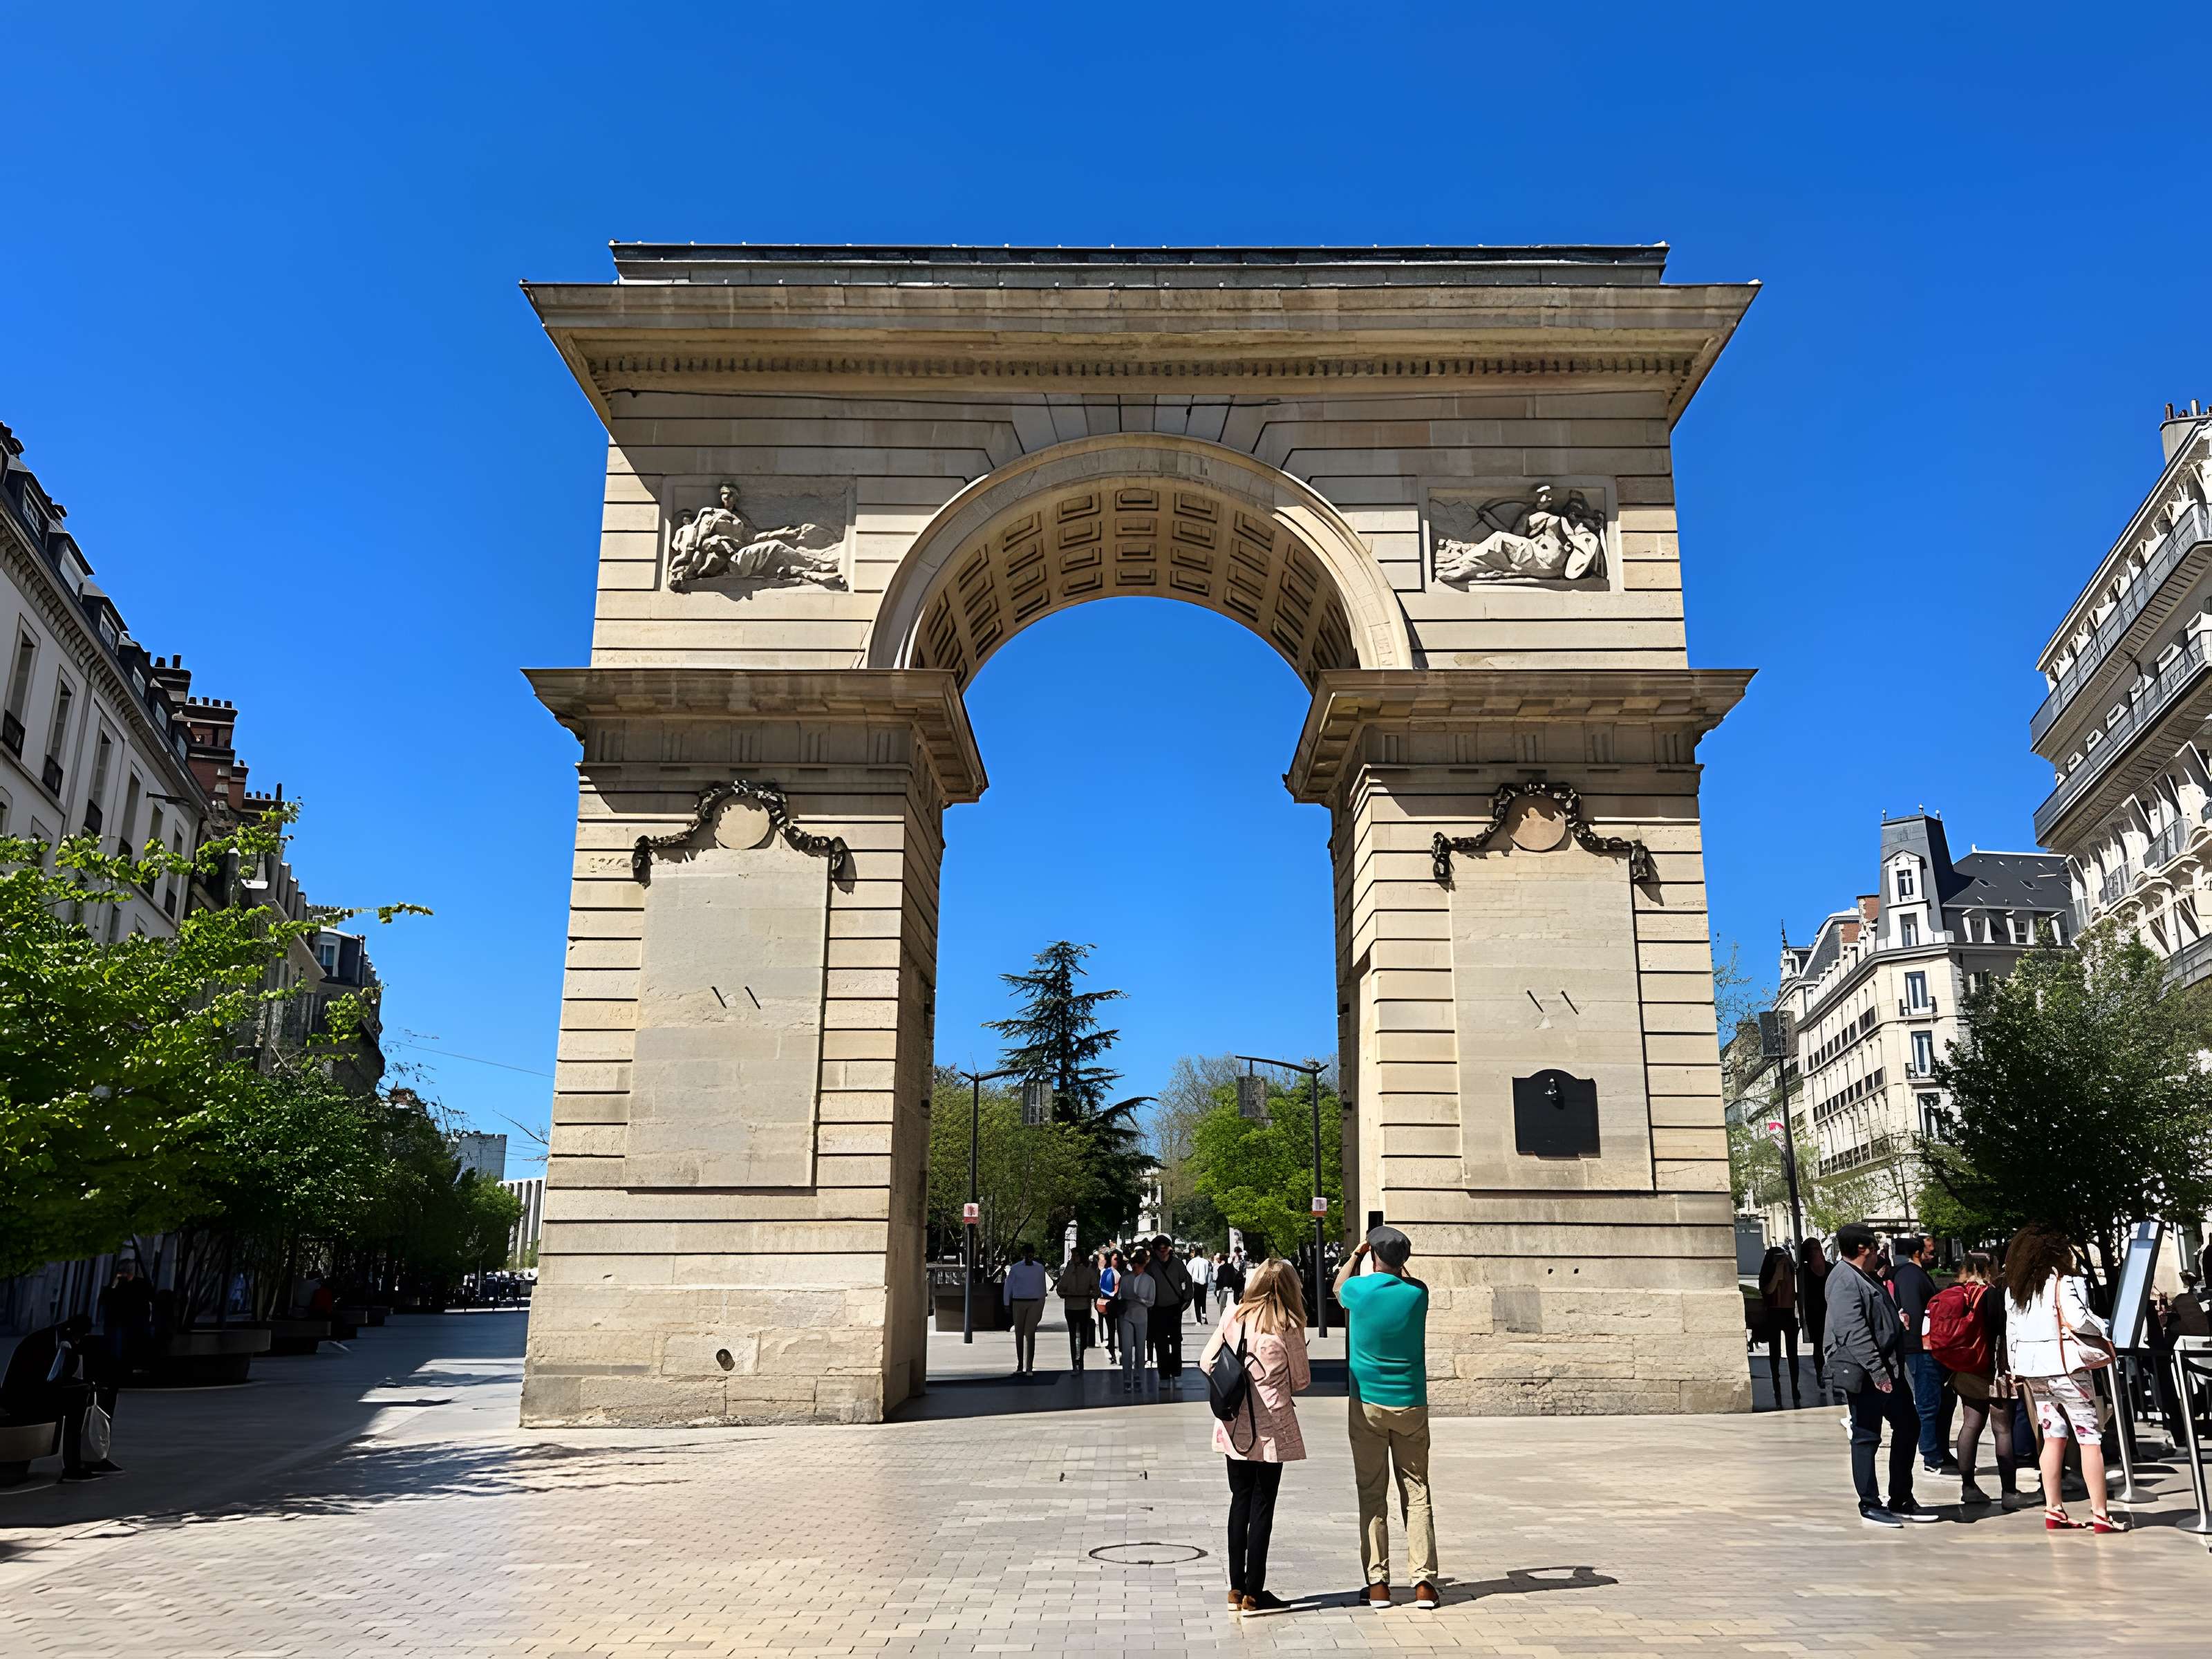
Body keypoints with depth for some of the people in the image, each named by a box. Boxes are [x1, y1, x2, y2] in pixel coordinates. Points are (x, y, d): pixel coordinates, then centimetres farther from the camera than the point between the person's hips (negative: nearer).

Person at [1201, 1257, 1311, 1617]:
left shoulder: (1233, 1316, -2)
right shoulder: (1287, 1327, -11)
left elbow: (1206, 1363, 4)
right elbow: (1301, 1381, -3)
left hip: (1234, 1426, 4)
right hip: (1271, 1426, -4)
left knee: (1240, 1502, 14)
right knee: (1262, 1506, 5)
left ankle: (1236, 1589, 18)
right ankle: (1253, 1593, 8)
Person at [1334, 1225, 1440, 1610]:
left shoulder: (1359, 1289, -8)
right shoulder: (1417, 1293, -5)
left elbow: (1338, 1286, 17)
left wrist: (1356, 1254, 29)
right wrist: (1398, 1259, 33)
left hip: (1367, 1405, -1)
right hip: (1411, 1405, 1)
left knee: (1372, 1498, 5)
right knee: (1417, 1495, 6)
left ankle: (1378, 1585, 5)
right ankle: (1424, 1583, 1)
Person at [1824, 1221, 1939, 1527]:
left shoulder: (1866, 1277, 17)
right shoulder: (1845, 1281, -17)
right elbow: (1854, 1332, -25)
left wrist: (1895, 1366, 23)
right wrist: (1877, 1370, -27)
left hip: (1888, 1369, 11)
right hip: (1863, 1374, -11)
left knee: (1907, 1426, 16)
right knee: (1866, 1437, -1)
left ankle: (1901, 1500, 26)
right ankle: (1870, 1506, 8)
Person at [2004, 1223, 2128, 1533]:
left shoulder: (2015, 1290, 10)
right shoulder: (2065, 1283, -11)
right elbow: (2078, 1318, -24)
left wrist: (2015, 1369, 17)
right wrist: (2102, 1332, -4)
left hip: (2034, 1372, 6)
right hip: (2066, 1368, -6)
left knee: (2053, 1438, 10)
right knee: (2090, 1439, 0)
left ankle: (2053, 1511, 9)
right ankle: (2100, 1514, 0)